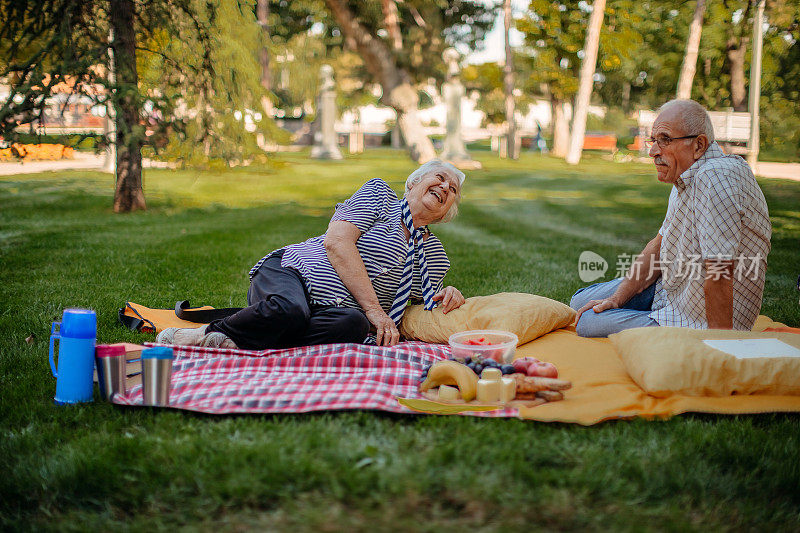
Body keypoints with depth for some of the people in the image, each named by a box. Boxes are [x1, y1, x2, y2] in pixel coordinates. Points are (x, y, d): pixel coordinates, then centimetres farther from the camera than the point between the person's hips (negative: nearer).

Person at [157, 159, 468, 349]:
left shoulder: (435, 255, 22)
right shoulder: (378, 194, 7)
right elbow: (335, 241, -7)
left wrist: (447, 298, 7)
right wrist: (373, 308, -15)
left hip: (332, 313, 4)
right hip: (288, 272, -3)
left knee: (354, 325, -36)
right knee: (289, 311, -41)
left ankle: (237, 343, -35)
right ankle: (205, 332, -19)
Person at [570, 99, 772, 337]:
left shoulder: (715, 179, -30)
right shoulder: (686, 177, 5)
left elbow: (720, 275, -32)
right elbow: (660, 245, 12)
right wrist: (617, 298, 4)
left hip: (698, 323, -10)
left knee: (587, 324, -13)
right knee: (581, 303, 14)